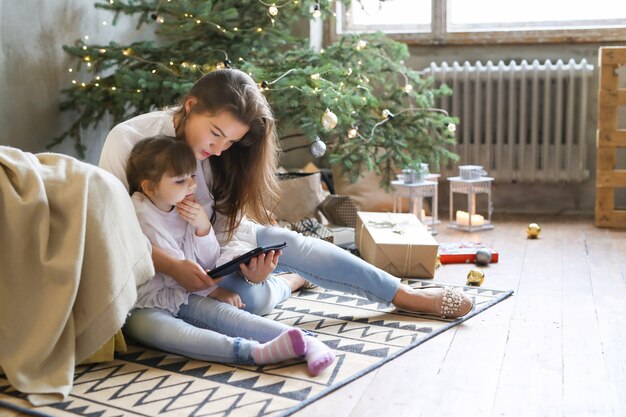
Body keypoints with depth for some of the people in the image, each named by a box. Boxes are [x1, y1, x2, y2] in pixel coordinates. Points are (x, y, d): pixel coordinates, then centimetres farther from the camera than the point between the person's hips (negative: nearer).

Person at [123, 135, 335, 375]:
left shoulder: (185, 210, 5)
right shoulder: (141, 216, -15)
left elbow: (208, 263, 5)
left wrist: (203, 227, -11)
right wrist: (213, 290, -11)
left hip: (181, 296, 5)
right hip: (142, 307, -5)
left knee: (221, 311, -24)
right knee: (159, 329, -38)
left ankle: (305, 342, -40)